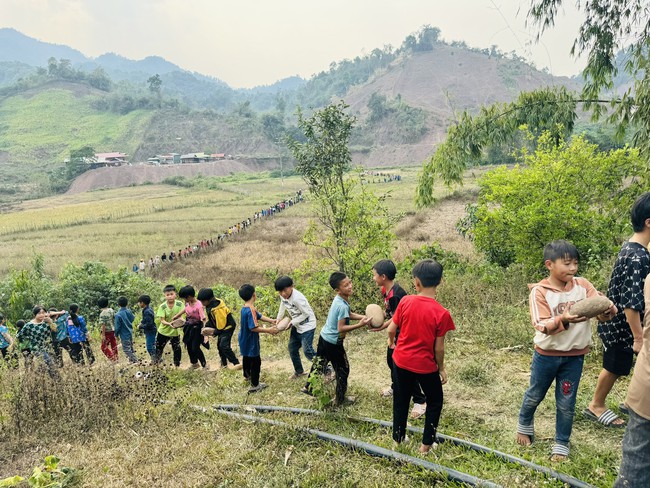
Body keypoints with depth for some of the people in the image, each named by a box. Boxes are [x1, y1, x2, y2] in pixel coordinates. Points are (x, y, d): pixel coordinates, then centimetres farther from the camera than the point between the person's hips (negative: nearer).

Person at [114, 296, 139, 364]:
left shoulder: (118, 315, -23)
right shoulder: (129, 311, -5)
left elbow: (117, 326, -17)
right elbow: (133, 318, 13)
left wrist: (116, 334, -3)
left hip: (124, 335, -7)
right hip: (130, 332, 7)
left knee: (127, 349, 4)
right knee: (131, 347, 22)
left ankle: (136, 360, 3)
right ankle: (131, 359, 35)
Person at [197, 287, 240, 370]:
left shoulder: (217, 309, -30)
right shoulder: (209, 305, 1)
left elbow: (221, 322, -26)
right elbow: (211, 318, 15)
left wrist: (216, 332, -15)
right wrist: (207, 326, 4)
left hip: (227, 327, -11)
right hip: (222, 327, 11)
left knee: (224, 346, -19)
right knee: (219, 345, 15)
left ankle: (237, 363, -18)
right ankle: (224, 364, 27)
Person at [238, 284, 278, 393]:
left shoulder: (245, 308, 0)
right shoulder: (251, 310, -31)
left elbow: (259, 316, 7)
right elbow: (253, 328, -33)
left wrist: (271, 321, 0)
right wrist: (268, 330, -26)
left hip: (245, 340, 10)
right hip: (250, 342, -10)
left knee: (247, 358, 29)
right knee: (256, 362, 4)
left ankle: (247, 375, 52)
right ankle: (255, 385, 13)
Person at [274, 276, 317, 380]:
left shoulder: (297, 298, -34)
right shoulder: (283, 295, -10)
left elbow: (306, 314, -25)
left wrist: (292, 322, -19)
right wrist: (279, 318, 5)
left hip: (307, 326, -8)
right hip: (297, 326, 9)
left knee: (307, 351, -11)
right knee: (292, 348, 16)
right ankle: (299, 371, 36)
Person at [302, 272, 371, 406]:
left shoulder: (339, 299, -2)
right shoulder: (342, 306, -30)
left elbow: (349, 315, 9)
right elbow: (341, 328, -28)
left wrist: (363, 317, -5)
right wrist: (360, 325, -29)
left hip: (324, 337, 9)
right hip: (333, 343, -9)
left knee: (319, 363, 27)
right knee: (343, 370, 10)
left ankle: (309, 387, 45)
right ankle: (340, 399, 24)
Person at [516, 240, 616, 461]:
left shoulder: (583, 285, -7)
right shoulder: (540, 291, -16)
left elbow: (601, 305, -17)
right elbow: (541, 326, -23)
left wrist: (608, 309, -40)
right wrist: (563, 320, -41)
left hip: (575, 356, 2)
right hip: (547, 354, -2)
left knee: (566, 403, 13)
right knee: (535, 395, 19)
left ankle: (561, 444, 32)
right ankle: (524, 426, 46)